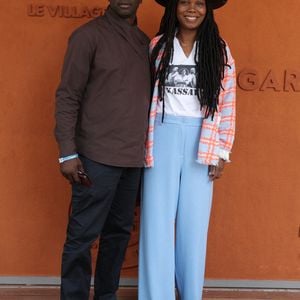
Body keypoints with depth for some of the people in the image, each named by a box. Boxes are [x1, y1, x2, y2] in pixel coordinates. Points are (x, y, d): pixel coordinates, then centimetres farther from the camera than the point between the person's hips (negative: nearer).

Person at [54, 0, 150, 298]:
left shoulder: (145, 42, 12)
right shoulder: (88, 35, -5)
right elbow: (67, 97, -7)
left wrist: (146, 148, 11)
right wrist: (67, 153, -12)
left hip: (133, 157, 6)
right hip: (97, 157, -6)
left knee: (119, 232, 11)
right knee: (82, 235, 0)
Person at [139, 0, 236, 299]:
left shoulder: (220, 51, 4)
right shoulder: (157, 46, 4)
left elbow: (227, 106, 3)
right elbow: (145, 96, 6)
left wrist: (222, 152, -1)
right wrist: (143, 142, 2)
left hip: (201, 142, 0)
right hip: (163, 138, 0)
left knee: (194, 222, 8)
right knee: (157, 220, 1)